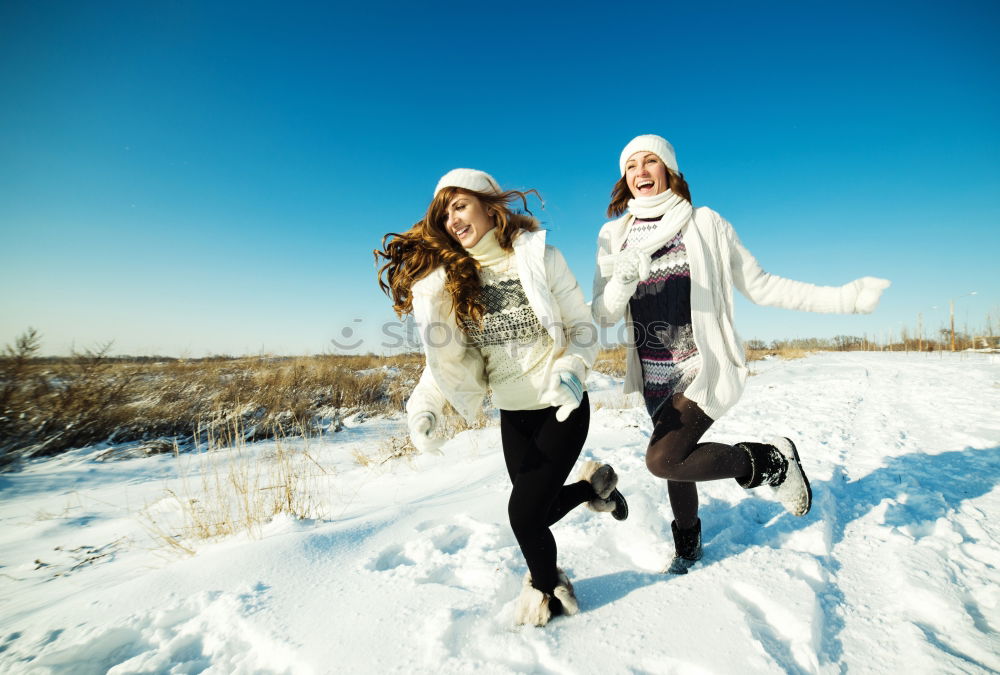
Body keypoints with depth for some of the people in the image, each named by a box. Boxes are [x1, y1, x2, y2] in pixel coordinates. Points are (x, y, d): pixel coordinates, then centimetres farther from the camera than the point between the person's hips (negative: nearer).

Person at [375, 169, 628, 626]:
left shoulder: (539, 258, -12)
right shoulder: (447, 279, -2)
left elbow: (583, 329, -7)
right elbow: (446, 357, -4)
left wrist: (571, 371, -26)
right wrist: (424, 405, -21)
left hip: (562, 407, -4)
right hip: (513, 414, 4)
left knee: (524, 511, -7)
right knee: (538, 508, 13)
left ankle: (546, 587, 28)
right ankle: (595, 484, 46)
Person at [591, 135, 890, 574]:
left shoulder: (705, 224, -4)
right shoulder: (614, 236, 1)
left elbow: (761, 287, -1)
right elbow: (602, 316, -6)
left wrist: (845, 298, -7)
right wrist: (625, 279, -24)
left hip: (705, 366, -3)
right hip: (655, 375, 4)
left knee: (662, 459, -21)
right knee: (675, 456, 18)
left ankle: (772, 459, 6)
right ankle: (687, 545, 46)